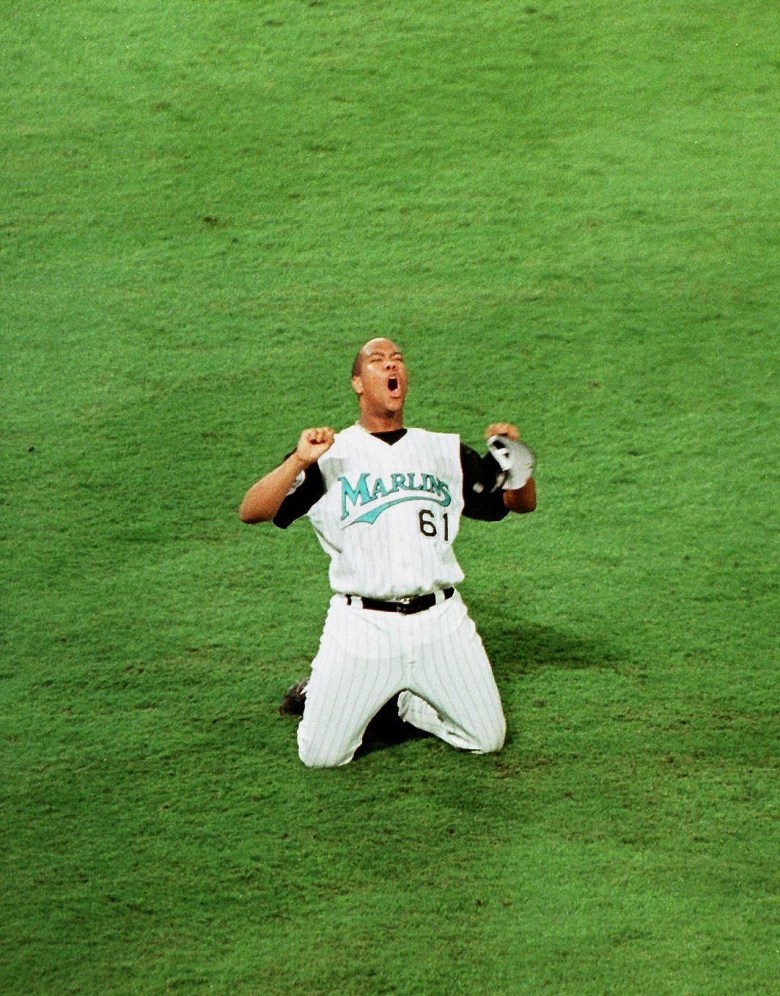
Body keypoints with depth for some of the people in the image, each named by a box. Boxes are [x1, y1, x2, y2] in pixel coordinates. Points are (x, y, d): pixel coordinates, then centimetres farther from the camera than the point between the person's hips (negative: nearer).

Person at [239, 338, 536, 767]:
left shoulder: (446, 451, 13)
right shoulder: (329, 455, 3)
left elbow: (522, 503, 14)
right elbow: (251, 511, -8)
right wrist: (298, 461, -23)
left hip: (440, 622, 3)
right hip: (362, 624, -3)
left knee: (488, 740, 3)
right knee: (319, 755, -7)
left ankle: (412, 704, 28)